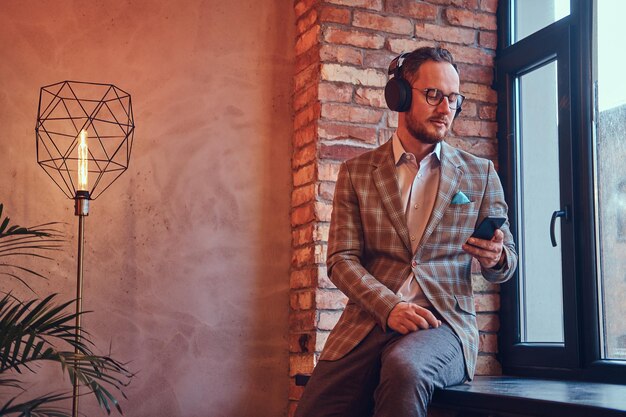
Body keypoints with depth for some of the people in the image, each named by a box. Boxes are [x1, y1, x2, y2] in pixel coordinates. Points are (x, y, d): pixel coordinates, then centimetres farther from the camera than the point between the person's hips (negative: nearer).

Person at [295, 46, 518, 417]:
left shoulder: (480, 174, 13)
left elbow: (506, 263, 16)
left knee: (404, 367, -35)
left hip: (444, 323, -1)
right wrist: (389, 307, -14)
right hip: (369, 324, 1)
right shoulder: (356, 173, 12)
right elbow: (342, 259, 4)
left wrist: (495, 258, -10)